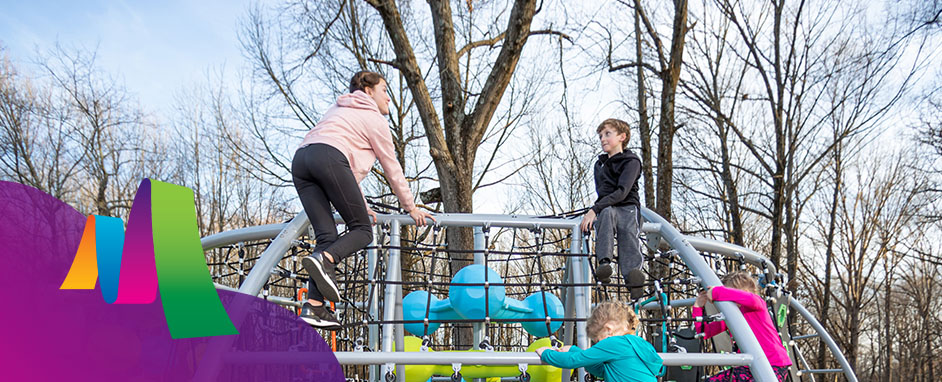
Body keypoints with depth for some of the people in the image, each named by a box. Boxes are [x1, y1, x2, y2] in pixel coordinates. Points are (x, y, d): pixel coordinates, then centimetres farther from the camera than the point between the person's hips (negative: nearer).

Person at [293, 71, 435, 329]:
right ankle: (324, 259, -30)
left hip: (300, 159, 7)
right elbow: (392, 169, 18)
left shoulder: (338, 110, 39)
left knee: (326, 235, 0)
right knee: (362, 230, -1)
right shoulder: (375, 119, 17)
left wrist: (361, 207, 36)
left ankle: (314, 306, -14)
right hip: (328, 158, -7)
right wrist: (411, 208, 25)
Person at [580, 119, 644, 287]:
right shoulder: (600, 165, 22)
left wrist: (594, 209, -22)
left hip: (628, 207, -2)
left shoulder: (631, 161, 1)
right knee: (607, 212, -35)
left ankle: (633, 271, -61)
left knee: (628, 229, -36)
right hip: (606, 207, 3)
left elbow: (622, 192, -13)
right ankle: (604, 263, -54)